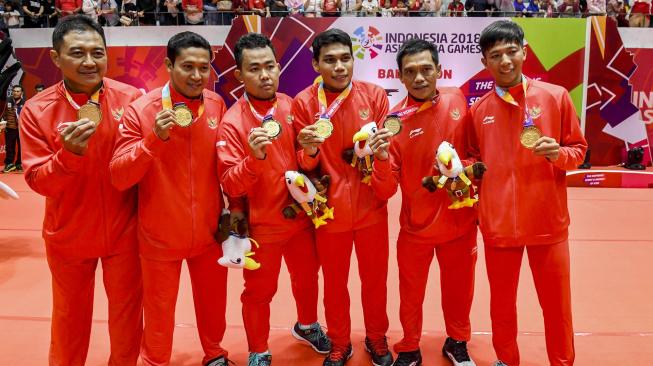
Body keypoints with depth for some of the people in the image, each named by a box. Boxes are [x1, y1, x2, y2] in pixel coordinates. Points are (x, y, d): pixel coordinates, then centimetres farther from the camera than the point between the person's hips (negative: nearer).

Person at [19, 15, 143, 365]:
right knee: (70, 315, 19)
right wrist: (69, 154, -28)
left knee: (127, 310, 16)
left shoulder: (132, 99, -11)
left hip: (123, 231, 0)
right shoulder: (36, 110, -11)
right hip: (68, 235, 0)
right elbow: (37, 181, -13)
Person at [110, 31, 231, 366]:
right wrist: (154, 139, -27)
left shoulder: (217, 106, -3)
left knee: (213, 303, 19)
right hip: (160, 235, -3)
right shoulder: (141, 111, -12)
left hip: (209, 231, 3)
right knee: (159, 312, 11)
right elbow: (118, 177, -14)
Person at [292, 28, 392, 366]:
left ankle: (377, 338, 38)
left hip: (370, 207, 1)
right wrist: (309, 151, -25)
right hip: (330, 210, -1)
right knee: (334, 282, 13)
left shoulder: (375, 95, -4)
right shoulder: (303, 103, -6)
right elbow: (302, 166, -3)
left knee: (375, 279, 14)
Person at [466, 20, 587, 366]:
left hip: (548, 221, -1)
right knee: (502, 303, 14)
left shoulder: (555, 96, -2)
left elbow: (578, 149, 4)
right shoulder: (478, 110, 4)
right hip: (497, 224, 2)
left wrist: (559, 154, -16)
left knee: (557, 304, 8)